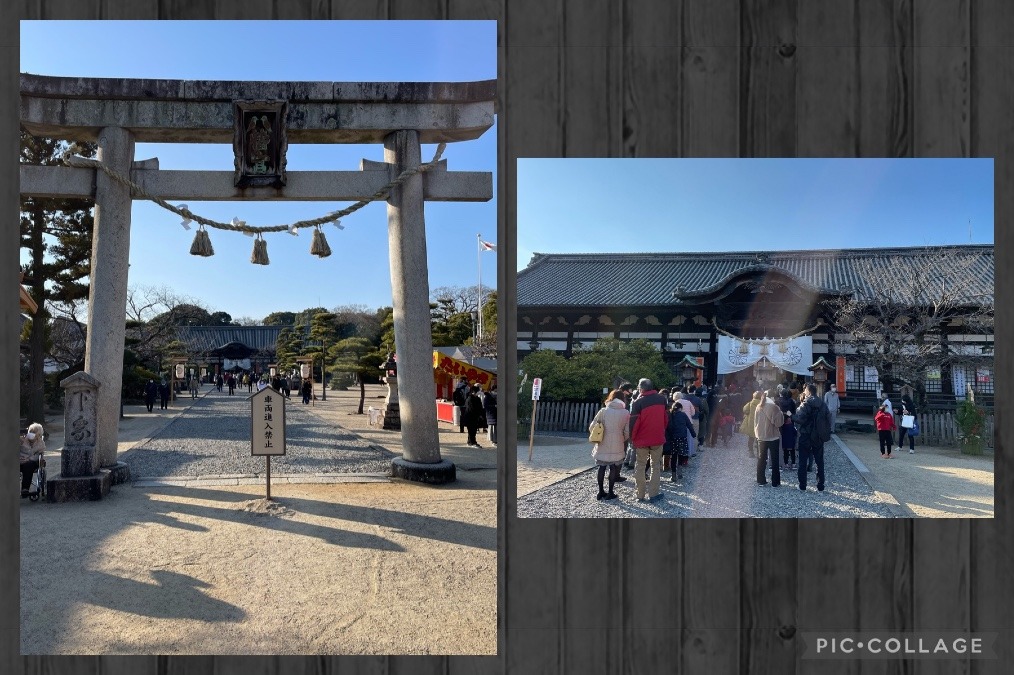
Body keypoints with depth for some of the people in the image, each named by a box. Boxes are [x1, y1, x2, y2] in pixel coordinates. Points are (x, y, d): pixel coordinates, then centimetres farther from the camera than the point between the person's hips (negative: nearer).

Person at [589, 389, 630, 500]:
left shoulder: (603, 411, -6)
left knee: (602, 468, 12)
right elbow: (627, 432, -3)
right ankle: (610, 493, 13)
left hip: (603, 445, 1)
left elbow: (591, 427, -4)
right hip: (617, 447, -1)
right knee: (613, 468, 10)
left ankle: (601, 492, 17)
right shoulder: (626, 413, -5)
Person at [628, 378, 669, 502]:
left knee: (640, 466, 10)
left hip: (642, 440, -2)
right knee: (656, 465, 11)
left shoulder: (638, 402, -13)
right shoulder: (661, 399, 0)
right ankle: (653, 494, 8)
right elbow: (666, 418, 8)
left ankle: (640, 494, 10)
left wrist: (632, 438, -1)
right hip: (658, 438, 2)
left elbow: (634, 422, -14)